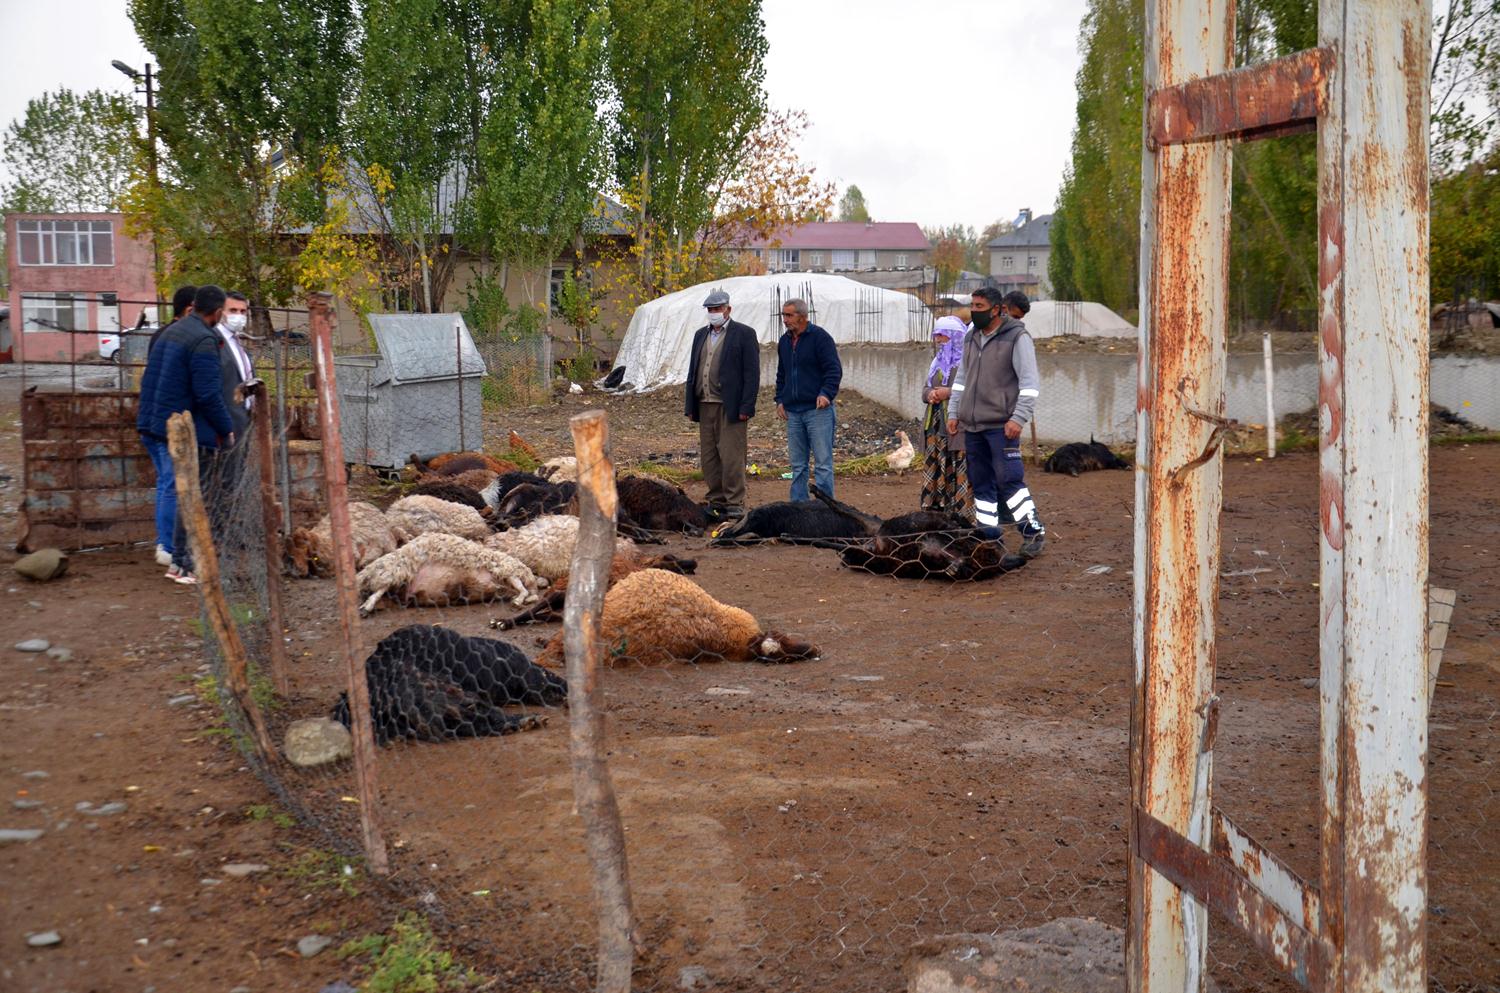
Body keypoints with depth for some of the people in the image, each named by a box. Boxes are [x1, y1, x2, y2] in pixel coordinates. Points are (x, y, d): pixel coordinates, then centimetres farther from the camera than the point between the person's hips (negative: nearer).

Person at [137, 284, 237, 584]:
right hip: (194, 432, -9)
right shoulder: (204, 341, -17)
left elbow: (150, 380, 19)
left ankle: (180, 560, 22)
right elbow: (208, 394, -21)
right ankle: (188, 566, 4)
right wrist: (227, 429, -10)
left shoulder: (171, 332, 13)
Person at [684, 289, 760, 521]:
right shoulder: (701, 335, 17)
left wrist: (746, 407, -13)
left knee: (731, 457, -6)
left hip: (730, 407, -6)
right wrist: (690, 406, 10)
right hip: (705, 406, 6)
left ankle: (734, 505, 0)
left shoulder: (744, 334, -2)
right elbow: (692, 371, 17)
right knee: (708, 457, 7)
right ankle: (716, 502, 15)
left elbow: (752, 373, -7)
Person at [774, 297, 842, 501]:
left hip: (817, 410, -6)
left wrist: (826, 393, -22)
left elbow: (834, 370, -9)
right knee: (797, 465, 9)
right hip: (792, 411, 6)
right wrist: (780, 400, 14)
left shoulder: (820, 337, -5)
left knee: (823, 463, -6)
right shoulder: (784, 341, 15)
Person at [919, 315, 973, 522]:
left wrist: (949, 393, -17)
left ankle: (964, 515, -7)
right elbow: (926, 388, 22)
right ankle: (936, 510, 11)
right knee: (934, 469, 6)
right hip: (937, 425, 8)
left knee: (960, 472, -9)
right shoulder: (939, 360, 21)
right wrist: (930, 394, -1)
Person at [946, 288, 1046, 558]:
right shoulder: (972, 337, 15)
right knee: (981, 483, 8)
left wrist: (1018, 418, -18)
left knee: (1009, 480, -12)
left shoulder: (1017, 337, -7)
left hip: (1001, 424, -7)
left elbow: (1029, 382, -11)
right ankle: (988, 536, 15)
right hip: (972, 424, 7)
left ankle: (1034, 533, -3)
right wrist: (953, 412, 17)